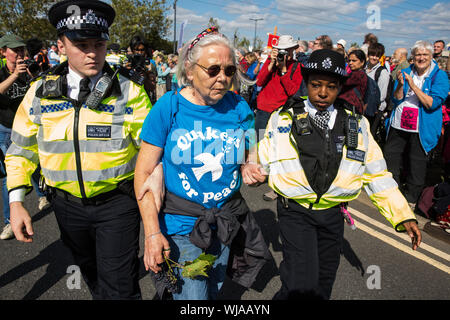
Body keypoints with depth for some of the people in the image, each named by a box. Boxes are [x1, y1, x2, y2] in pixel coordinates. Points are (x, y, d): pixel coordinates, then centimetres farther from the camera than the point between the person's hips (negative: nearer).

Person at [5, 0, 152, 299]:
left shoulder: (130, 92, -12)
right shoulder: (40, 93, -3)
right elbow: (21, 149, 6)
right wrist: (16, 202, -2)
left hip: (116, 204, -3)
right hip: (68, 205, 4)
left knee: (119, 288, 1)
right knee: (90, 270, 26)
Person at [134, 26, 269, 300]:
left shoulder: (239, 107, -5)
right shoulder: (168, 108, -14)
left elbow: (250, 158, 10)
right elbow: (144, 173, -13)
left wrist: (250, 168, -14)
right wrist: (152, 233, -19)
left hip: (226, 222, 4)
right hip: (182, 224, -4)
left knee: (214, 290, 24)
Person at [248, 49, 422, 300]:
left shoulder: (356, 124, 5)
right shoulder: (283, 118, -1)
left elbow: (376, 173, 7)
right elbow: (264, 158, 5)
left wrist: (403, 214, 3)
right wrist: (255, 171, -16)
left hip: (333, 214, 3)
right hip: (295, 211, -3)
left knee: (323, 286, 16)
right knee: (302, 285, -15)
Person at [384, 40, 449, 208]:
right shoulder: (405, 73, 6)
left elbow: (432, 103, -16)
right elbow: (396, 100, 2)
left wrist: (413, 85, -20)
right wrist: (400, 85, -16)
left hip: (421, 129, -3)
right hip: (398, 125, 4)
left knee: (417, 163, 6)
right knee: (390, 156, 10)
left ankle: (410, 198, 24)